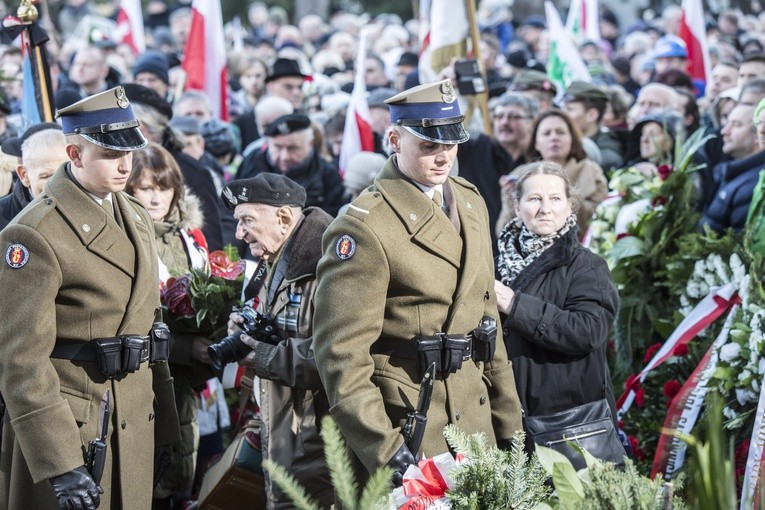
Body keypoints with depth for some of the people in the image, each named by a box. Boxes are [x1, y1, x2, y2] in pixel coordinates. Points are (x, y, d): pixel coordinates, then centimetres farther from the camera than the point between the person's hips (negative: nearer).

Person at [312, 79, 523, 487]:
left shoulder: (472, 203, 10)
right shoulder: (365, 227, -14)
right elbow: (341, 351, -18)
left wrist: (508, 420, 14)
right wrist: (383, 447, -23)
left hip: (476, 420, 7)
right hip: (407, 426, -7)